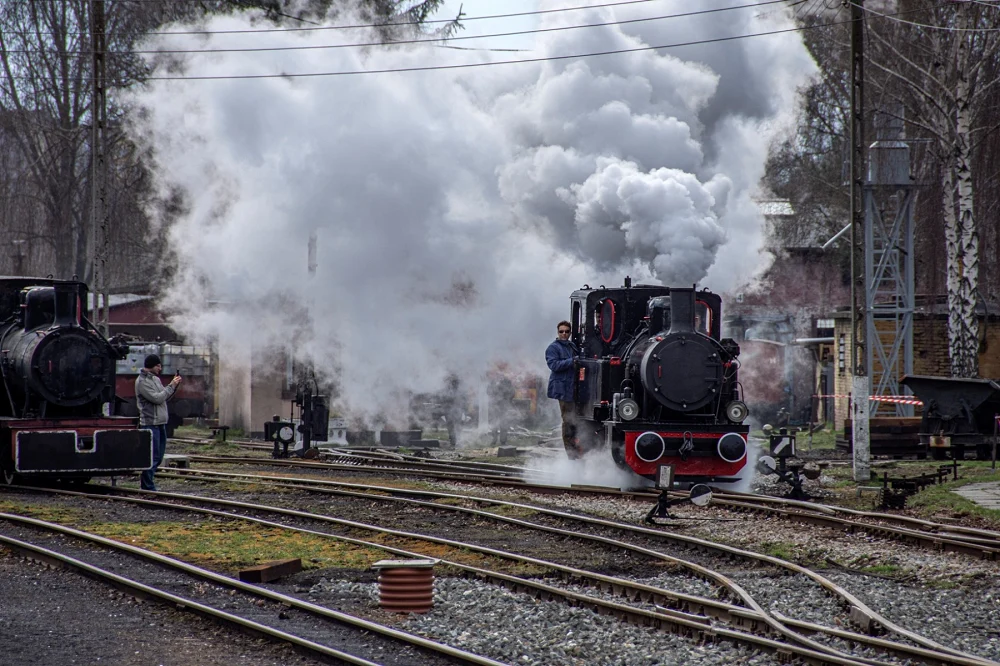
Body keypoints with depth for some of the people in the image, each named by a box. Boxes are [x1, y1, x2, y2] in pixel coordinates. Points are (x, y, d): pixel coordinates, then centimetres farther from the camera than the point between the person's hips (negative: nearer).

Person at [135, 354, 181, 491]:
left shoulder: (155, 379, 16)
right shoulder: (142, 382, -12)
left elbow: (164, 396, 18)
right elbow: (157, 398, -19)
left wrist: (173, 385, 5)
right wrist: (171, 386, -12)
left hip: (161, 423, 9)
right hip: (150, 423, -9)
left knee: (158, 456, 14)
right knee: (152, 457, -6)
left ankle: (145, 480, 25)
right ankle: (148, 487, -1)